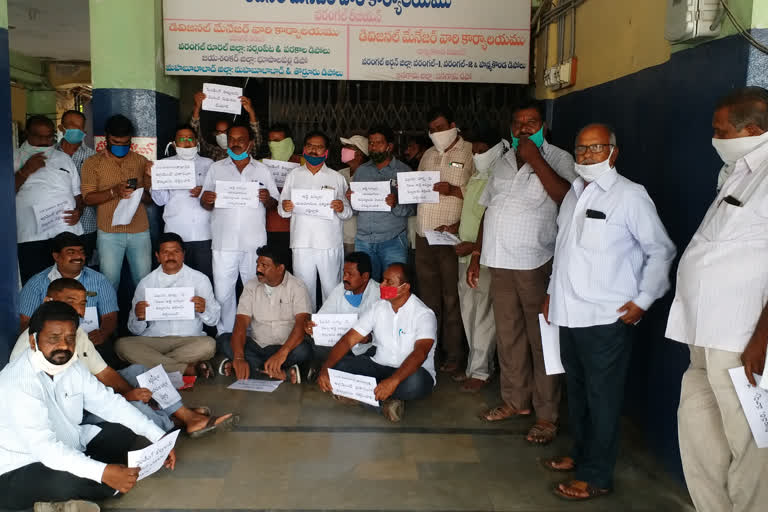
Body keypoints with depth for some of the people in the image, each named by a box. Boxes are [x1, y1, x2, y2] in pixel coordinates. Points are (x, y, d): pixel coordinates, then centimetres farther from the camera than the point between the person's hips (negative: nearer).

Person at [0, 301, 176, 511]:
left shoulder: (71, 366, -3)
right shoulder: (18, 383, -28)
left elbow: (109, 403, 2)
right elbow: (45, 448, -36)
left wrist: (158, 436, -7)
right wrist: (103, 472, -46)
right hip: (18, 470, -9)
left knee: (123, 434, 3)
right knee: (72, 482, -35)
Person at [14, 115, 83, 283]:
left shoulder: (64, 158, 18)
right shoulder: (15, 159, 7)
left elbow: (78, 193, 21)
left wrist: (78, 211, 1)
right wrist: (25, 171, -11)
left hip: (69, 234, 3)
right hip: (32, 239, -2)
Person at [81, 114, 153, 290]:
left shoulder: (141, 162, 11)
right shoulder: (93, 163, 4)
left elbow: (152, 195, 11)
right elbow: (88, 198, -3)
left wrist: (140, 194, -12)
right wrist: (114, 192, -19)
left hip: (139, 231, 2)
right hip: (109, 232, -2)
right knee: (109, 280, 1)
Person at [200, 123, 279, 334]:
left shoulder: (262, 170, 11)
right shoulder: (216, 168, 10)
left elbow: (275, 204, 11)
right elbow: (205, 204, 10)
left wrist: (267, 199, -12)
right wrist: (206, 200, -14)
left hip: (255, 243, 0)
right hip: (224, 243, 0)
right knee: (223, 293, 0)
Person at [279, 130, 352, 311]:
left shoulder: (337, 178, 10)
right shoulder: (293, 176, 13)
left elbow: (348, 213, 7)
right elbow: (281, 210, 12)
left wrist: (342, 209, -15)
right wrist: (284, 208, -11)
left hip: (330, 245, -1)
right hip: (301, 244, 1)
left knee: (332, 292, -1)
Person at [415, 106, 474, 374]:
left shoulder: (471, 153, -2)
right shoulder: (428, 155, 18)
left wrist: (454, 190, -20)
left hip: (451, 235, -6)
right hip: (424, 234, 6)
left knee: (451, 298, -2)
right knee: (428, 296, 12)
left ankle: (454, 354, 9)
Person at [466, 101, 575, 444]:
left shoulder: (558, 159, -2)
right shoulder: (503, 163, 16)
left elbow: (566, 197, -21)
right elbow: (488, 212, 18)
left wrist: (534, 158, -17)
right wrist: (476, 256, 14)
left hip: (536, 263, -6)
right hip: (500, 262, 6)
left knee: (541, 338, -2)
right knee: (507, 335, 12)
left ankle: (547, 415, 7)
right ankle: (516, 400, 26)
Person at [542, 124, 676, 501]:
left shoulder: (630, 195, -8)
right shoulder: (574, 194, 14)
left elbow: (661, 251, -6)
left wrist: (643, 300, -9)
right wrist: (552, 291, 20)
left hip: (608, 317, -7)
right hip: (570, 313, 7)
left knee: (602, 396, 2)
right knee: (577, 389, 18)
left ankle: (595, 476, 14)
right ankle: (581, 453, 35)